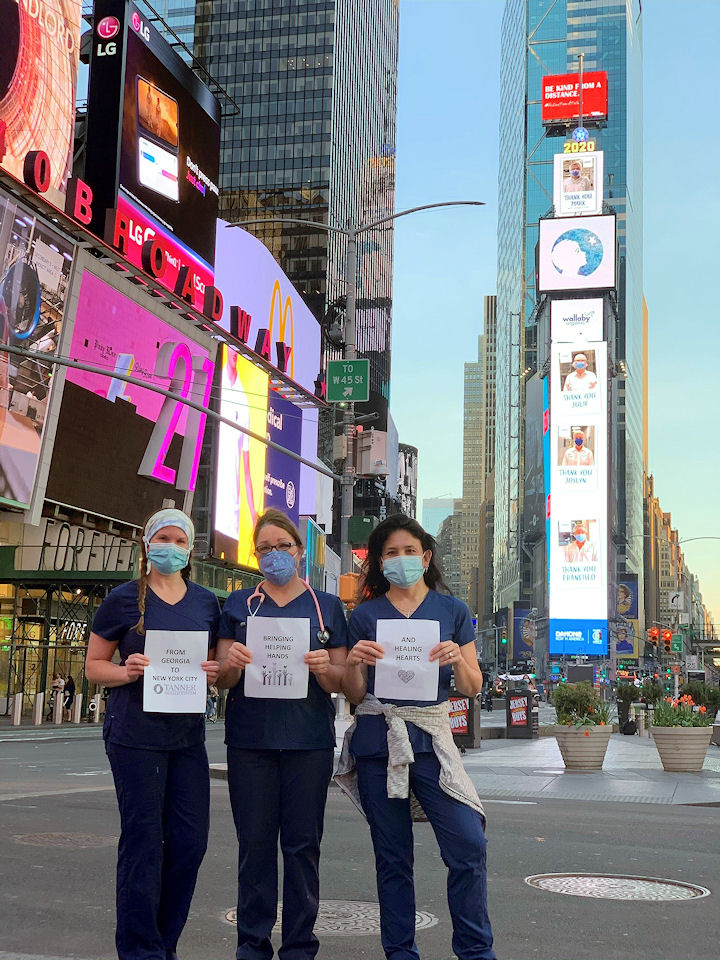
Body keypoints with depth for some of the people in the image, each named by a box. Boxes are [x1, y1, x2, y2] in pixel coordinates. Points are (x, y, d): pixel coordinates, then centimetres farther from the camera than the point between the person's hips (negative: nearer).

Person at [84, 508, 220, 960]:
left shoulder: (206, 602, 11)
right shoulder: (124, 599, 1)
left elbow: (222, 662, 19)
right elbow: (94, 666, 4)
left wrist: (217, 670, -4)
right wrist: (128, 671, -16)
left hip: (188, 734, 4)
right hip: (136, 733, -4)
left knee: (191, 840, 5)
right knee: (143, 840, -1)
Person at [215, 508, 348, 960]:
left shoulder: (328, 606, 10)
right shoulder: (238, 604, 11)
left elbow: (340, 683, 7)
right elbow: (223, 680, 8)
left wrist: (324, 668, -15)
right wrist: (232, 663, -14)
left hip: (309, 740, 0)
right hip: (250, 738, 1)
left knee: (303, 844, 2)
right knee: (255, 842, 3)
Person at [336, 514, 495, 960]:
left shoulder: (452, 611, 8)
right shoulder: (365, 615, 8)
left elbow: (473, 688, 7)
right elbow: (355, 694, 9)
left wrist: (458, 660, -13)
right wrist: (354, 662, -11)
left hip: (431, 737, 0)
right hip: (377, 738, 1)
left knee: (468, 844, -11)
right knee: (392, 855, 6)